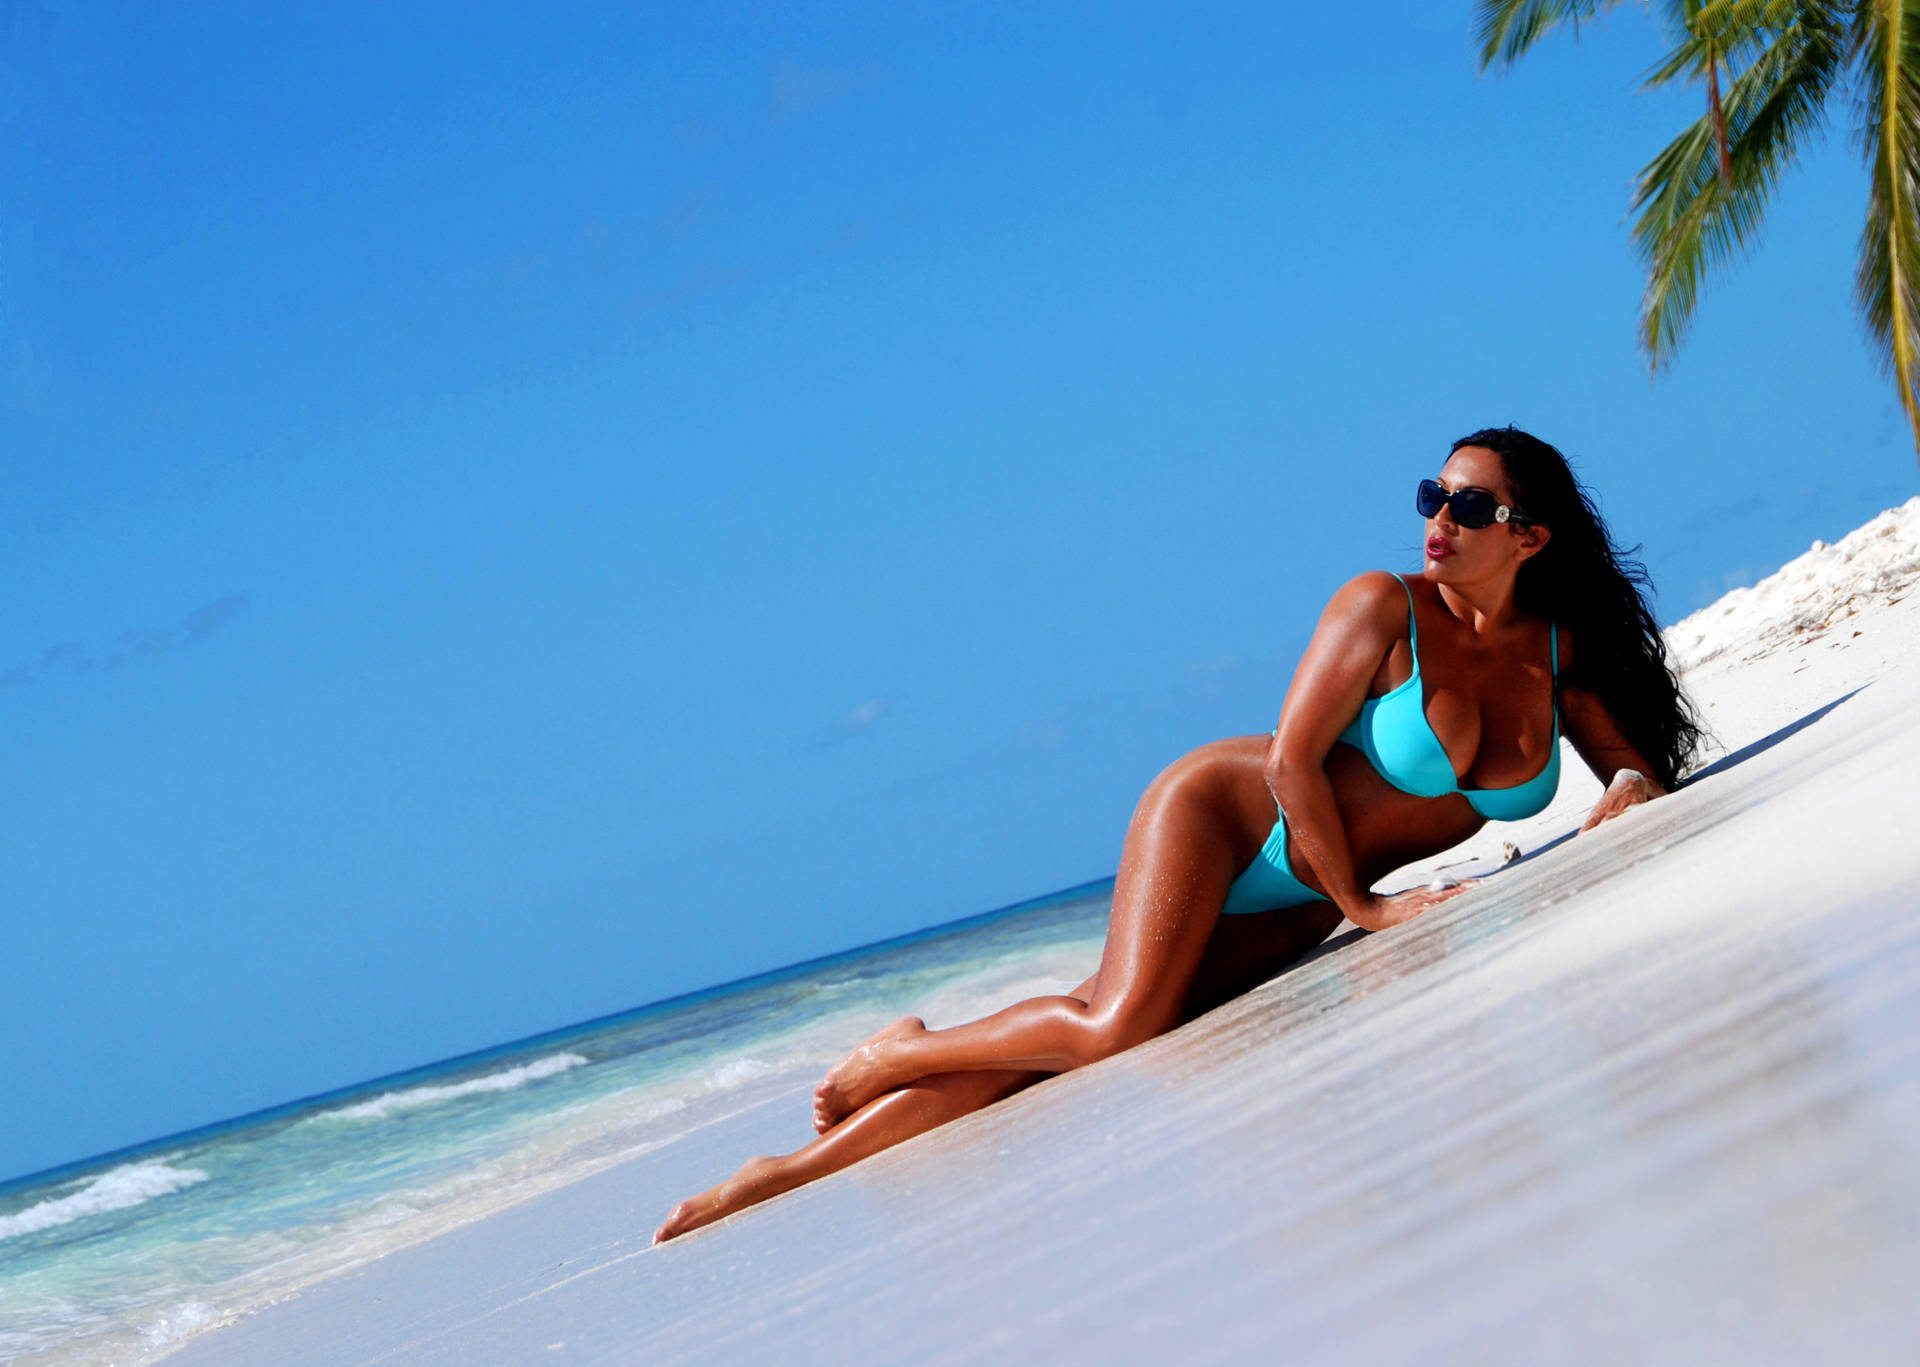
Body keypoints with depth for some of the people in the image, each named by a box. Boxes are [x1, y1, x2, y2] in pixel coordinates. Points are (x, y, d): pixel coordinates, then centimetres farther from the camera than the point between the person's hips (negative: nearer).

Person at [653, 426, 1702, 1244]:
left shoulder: (1563, 653, -2)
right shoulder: (1386, 608, -18)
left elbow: (1638, 760, 9)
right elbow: (1291, 763, -19)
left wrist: (1632, 789, -14)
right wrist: (1362, 905, -16)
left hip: (1293, 911, 5)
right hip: (1221, 814, -4)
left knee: (1096, 1034, -8)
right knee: (1114, 1030, -28)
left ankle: (806, 1166, -4)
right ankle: (900, 1056, 2)